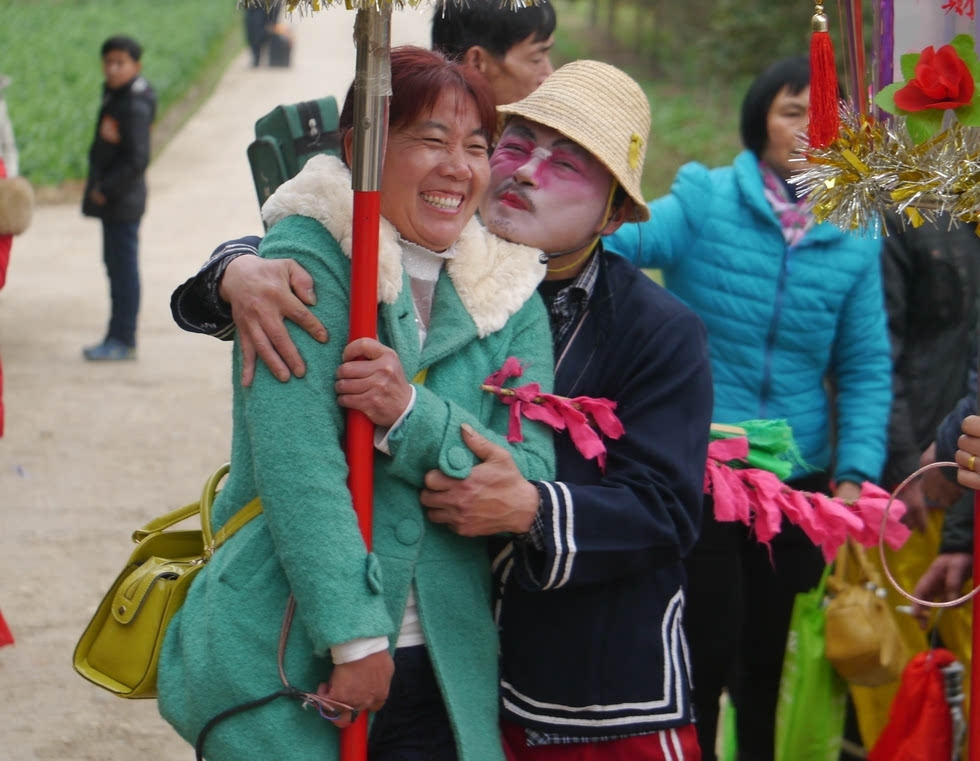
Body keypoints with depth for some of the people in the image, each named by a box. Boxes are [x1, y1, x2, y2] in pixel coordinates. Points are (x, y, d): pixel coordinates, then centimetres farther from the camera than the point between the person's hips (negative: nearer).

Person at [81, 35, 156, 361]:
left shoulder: (135, 106, -18)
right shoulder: (114, 96, 11)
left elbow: (137, 160, -23)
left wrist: (105, 190, -18)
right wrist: (98, 188, 11)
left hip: (123, 201, -10)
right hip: (113, 201, 10)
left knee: (123, 267, -4)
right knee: (116, 266, 14)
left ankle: (123, 340, 1)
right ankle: (118, 337, 22)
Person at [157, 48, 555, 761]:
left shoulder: (511, 301, 7)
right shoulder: (308, 260, -9)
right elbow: (298, 467, -18)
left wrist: (412, 414, -19)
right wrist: (357, 638, -22)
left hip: (441, 673, 5)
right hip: (283, 668, -4)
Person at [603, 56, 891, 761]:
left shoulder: (854, 240, 3)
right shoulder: (704, 203, -7)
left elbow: (866, 367, 6)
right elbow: (621, 241, -21)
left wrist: (856, 469, -5)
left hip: (796, 479, 4)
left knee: (767, 657, 13)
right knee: (707, 650, -2)